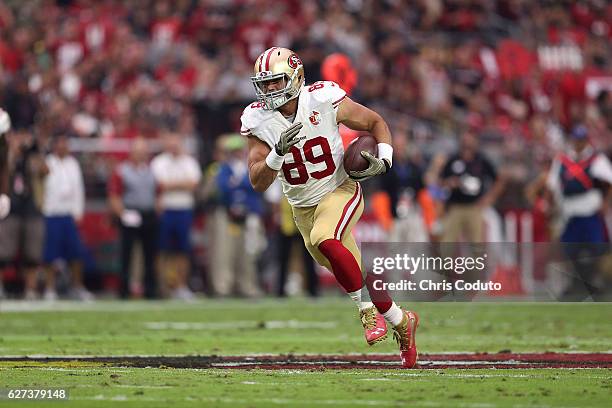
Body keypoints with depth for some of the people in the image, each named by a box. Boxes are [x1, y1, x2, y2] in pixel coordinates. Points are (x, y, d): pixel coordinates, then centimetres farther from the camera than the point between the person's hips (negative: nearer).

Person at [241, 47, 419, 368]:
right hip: (303, 207, 4)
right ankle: (401, 322, 30)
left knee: (324, 240, -33)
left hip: (340, 191, -4)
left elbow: (376, 123, -2)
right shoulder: (258, 120, -11)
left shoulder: (324, 100, -17)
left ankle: (368, 309, -17)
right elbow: (258, 183, -14)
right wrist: (279, 152, -31)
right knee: (353, 274, 8)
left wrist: (383, 161, -19)